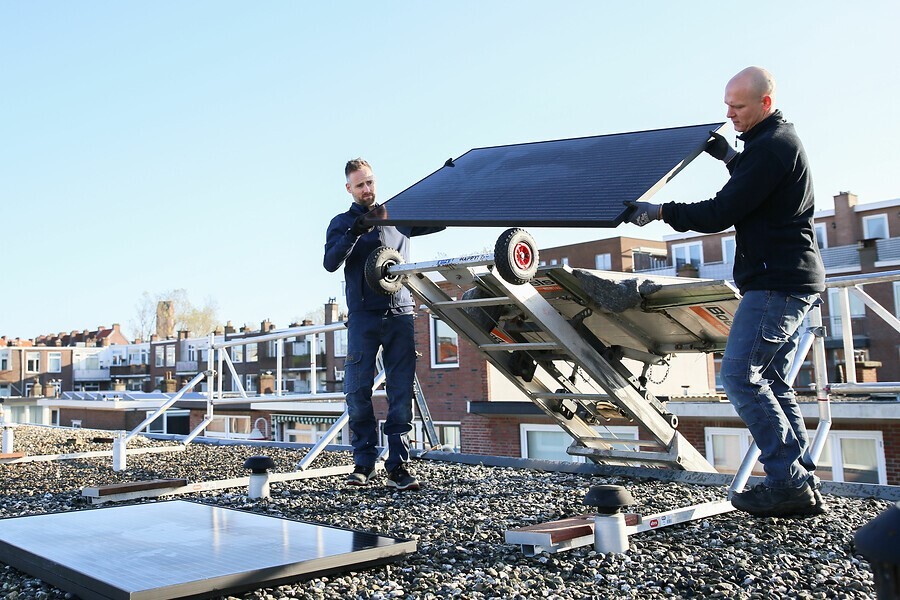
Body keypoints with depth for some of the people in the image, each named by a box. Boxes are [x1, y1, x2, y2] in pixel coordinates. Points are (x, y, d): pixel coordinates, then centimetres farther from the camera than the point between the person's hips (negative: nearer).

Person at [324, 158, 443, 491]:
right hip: (363, 316, -1)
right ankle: (364, 462, 7)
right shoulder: (342, 223, 12)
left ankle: (398, 465, 0)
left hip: (400, 314, 1)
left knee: (402, 393, -3)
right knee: (358, 391, -4)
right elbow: (330, 263, -3)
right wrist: (354, 234, -18)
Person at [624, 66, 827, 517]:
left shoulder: (771, 146, -14)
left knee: (740, 376, -11)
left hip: (775, 281, -11)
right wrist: (729, 157, 25)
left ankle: (789, 483, -8)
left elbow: (721, 213, -18)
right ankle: (803, 486, 11)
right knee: (770, 383, 10)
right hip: (796, 281, 11)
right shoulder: (781, 140, 20)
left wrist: (660, 212, -13)